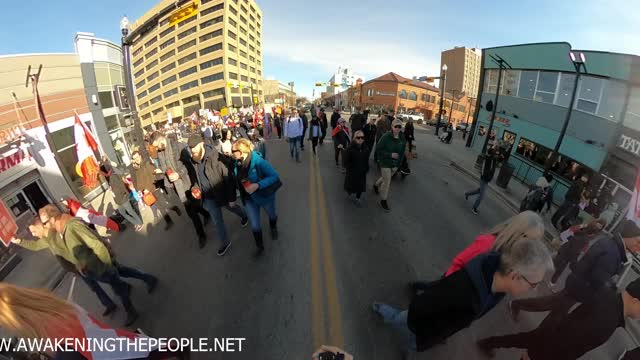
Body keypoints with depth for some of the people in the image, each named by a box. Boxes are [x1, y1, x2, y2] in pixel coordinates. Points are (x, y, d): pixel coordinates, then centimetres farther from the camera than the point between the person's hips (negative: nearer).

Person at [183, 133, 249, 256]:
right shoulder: (191, 162, -8)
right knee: (217, 221, 16)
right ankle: (225, 242, 36)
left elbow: (229, 178, -24)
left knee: (233, 208, 26)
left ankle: (244, 216, 60)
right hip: (208, 197, 4)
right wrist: (194, 188, -7)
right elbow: (193, 178, 13)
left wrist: (232, 198, -23)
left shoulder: (216, 158, -27)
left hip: (222, 194, -4)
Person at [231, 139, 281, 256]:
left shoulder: (258, 161, -30)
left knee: (271, 215, 26)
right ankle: (260, 246, 35)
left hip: (265, 196, -4)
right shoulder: (238, 163, -11)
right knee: (254, 225, 9)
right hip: (250, 198, 4)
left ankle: (273, 229, 61)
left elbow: (275, 176, -31)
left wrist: (257, 185, -39)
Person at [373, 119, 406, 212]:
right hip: (385, 163, -5)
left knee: (385, 178, 23)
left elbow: (402, 151, 9)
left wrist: (399, 162, 5)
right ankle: (383, 201, 17)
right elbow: (378, 149, -18)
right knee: (387, 182, -2)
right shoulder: (386, 137, -20)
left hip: (395, 164, 6)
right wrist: (390, 155, -24)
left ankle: (376, 185, 55)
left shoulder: (402, 138, -4)